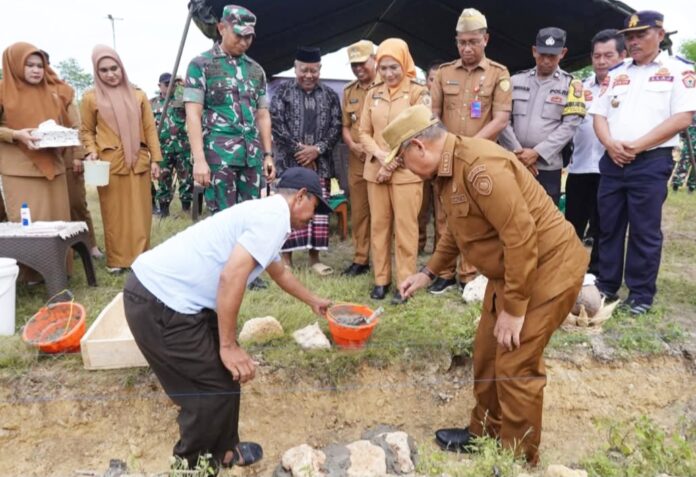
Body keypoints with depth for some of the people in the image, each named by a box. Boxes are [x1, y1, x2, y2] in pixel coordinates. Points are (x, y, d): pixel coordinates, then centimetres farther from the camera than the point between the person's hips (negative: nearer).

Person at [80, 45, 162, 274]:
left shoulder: (138, 95, 9)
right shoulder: (91, 97, 4)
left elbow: (150, 128, 8)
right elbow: (86, 131, 9)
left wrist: (155, 158, 2)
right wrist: (92, 152, -9)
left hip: (138, 161, 2)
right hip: (109, 163, -2)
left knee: (139, 211, 4)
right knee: (114, 213, 3)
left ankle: (141, 256, 15)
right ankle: (116, 260, 11)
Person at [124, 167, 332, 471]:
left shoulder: (264, 213, 20)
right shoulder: (275, 216, -12)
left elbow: (279, 272, 38)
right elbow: (231, 276, -24)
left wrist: (313, 302, 51)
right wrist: (229, 346, -16)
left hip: (158, 288, 10)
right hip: (160, 302, -10)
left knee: (225, 374, 19)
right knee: (216, 387, 3)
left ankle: (222, 451, 35)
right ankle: (191, 466, 23)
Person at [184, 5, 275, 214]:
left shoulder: (256, 70, 17)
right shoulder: (201, 65, 2)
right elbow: (193, 115, -5)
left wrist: (268, 154, 11)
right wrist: (199, 159, -14)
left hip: (252, 156, 5)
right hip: (218, 155, -5)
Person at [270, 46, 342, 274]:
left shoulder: (330, 95, 11)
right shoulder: (283, 91, 4)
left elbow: (336, 127, 4)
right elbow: (276, 123, -5)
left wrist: (317, 149, -10)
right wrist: (298, 150, -11)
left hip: (320, 164, 3)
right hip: (289, 162, -2)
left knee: (318, 211, 5)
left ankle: (314, 257, 16)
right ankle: (286, 259, 9)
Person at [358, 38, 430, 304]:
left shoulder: (418, 93, -3)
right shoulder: (373, 95, 10)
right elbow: (364, 132, 9)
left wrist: (394, 163, -12)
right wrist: (380, 155, -9)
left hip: (406, 171, -4)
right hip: (375, 170, 4)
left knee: (405, 227, -1)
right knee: (378, 225, 8)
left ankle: (404, 281, 9)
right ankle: (381, 279, 19)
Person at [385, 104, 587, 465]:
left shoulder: (480, 166, -28)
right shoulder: (446, 170, 4)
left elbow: (521, 236, -29)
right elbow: (457, 230, 19)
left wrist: (513, 308, -23)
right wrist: (428, 272, 18)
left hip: (548, 267, -9)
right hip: (509, 270, 10)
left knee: (515, 367, -2)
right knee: (486, 355, 16)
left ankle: (518, 458, 19)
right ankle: (485, 431, 36)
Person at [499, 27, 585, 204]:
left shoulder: (571, 84, 5)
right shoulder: (516, 81, 9)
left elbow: (570, 125, -4)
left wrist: (537, 153, -12)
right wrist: (518, 152, -8)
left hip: (548, 166, -1)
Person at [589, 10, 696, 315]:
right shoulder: (615, 75, 16)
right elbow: (599, 115, 10)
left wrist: (637, 146, -14)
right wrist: (610, 144, -9)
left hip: (651, 162, -4)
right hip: (612, 162, 5)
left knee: (644, 232, 0)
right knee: (608, 227, 8)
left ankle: (641, 295, 11)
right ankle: (606, 287, 19)